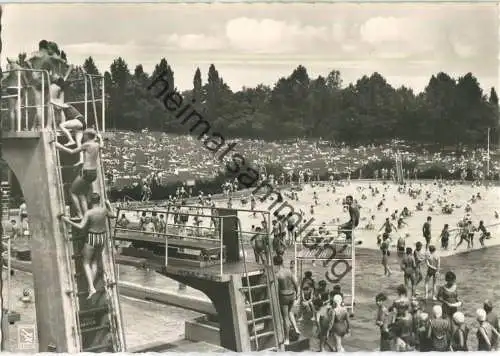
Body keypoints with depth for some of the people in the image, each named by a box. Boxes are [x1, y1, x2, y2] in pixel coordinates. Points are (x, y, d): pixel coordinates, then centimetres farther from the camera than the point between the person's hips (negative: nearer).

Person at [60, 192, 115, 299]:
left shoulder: (89, 212, -21)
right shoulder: (104, 209, -8)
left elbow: (81, 227, -26)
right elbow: (113, 216, 13)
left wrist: (68, 221, -18)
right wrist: (109, 205, 27)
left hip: (92, 239, -5)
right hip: (102, 238, 5)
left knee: (86, 264, 8)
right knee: (94, 261, 22)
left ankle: (91, 288, -7)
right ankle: (91, 286, 22)